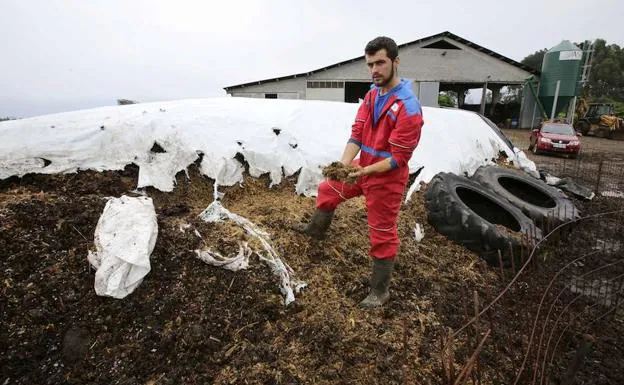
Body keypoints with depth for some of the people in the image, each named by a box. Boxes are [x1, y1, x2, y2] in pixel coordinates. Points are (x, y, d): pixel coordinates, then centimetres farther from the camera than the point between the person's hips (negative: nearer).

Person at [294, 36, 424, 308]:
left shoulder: (408, 106, -24)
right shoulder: (372, 94, 1)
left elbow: (398, 157, -23)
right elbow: (357, 133, -4)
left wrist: (366, 171, -32)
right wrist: (344, 163, -19)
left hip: (386, 177, -8)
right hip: (363, 168, 8)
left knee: (382, 235, 3)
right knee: (327, 190, 24)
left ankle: (380, 292, 23)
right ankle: (316, 229, 53)